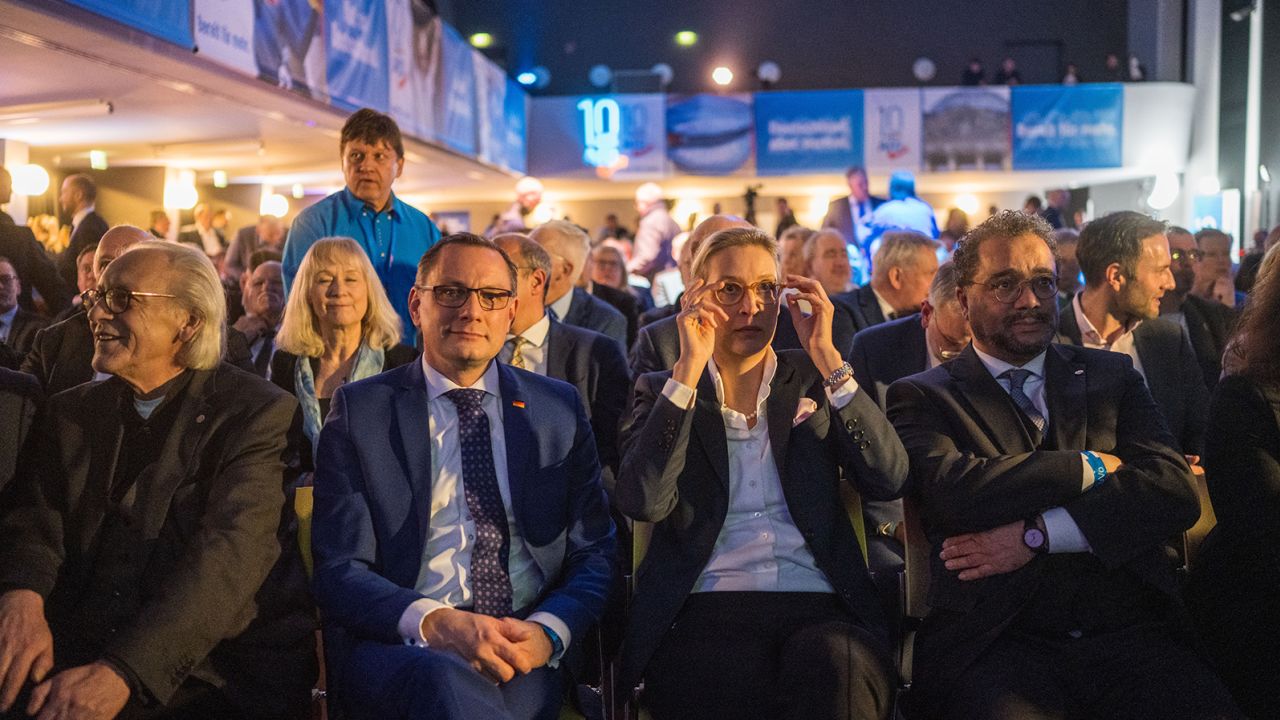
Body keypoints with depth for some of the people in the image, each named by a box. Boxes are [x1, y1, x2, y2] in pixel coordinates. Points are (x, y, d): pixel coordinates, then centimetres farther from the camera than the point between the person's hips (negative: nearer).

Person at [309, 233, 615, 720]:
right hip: (399, 650, -2)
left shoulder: (560, 409, 11)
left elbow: (594, 554, 9)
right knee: (443, 681, -36)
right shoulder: (360, 410, 5)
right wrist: (436, 623, -20)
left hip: (526, 654, 2)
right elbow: (339, 569, -1)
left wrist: (549, 631, -12)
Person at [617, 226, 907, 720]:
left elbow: (889, 480, -1)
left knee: (836, 664, -33)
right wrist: (690, 367, -9)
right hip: (704, 610, -1)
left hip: (820, 606, 2)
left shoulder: (814, 381, 16)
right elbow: (643, 502, -7)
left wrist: (827, 357, -4)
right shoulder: (661, 390, 12)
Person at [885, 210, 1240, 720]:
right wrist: (1088, 466, -2)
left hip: (1128, 632, 3)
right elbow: (954, 491, -11)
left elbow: (1175, 490, 3)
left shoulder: (1111, 376, 18)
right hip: (994, 641, -3)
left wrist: (1036, 536, -9)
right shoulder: (922, 396, 9)